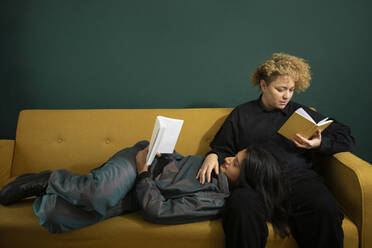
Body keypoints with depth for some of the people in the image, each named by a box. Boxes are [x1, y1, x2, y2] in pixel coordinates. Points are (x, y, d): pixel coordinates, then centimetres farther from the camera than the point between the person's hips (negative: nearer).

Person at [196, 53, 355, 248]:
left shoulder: (302, 113, 25)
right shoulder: (242, 114, 22)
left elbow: (346, 139, 24)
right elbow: (222, 149, 21)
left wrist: (319, 144, 4)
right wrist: (213, 156, -2)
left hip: (297, 176, 2)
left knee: (326, 210, -33)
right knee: (242, 209, -38)